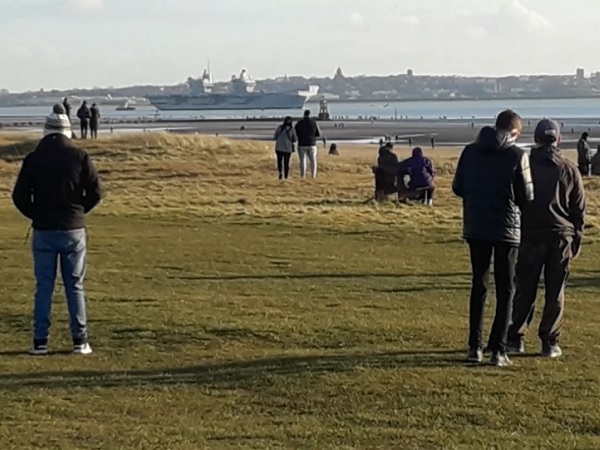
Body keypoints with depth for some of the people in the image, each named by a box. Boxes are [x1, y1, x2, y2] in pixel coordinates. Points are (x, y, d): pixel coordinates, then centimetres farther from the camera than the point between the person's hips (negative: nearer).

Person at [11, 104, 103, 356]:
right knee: (75, 287, 7)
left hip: (43, 231, 0)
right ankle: (80, 341, 7)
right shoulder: (79, 157, -4)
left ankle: (40, 342, 6)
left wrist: (36, 215, 13)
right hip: (73, 230, 0)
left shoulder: (33, 158, -3)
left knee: (43, 287, 7)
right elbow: (96, 193, -2)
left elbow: (19, 196, -4)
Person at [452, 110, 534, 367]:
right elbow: (526, 197, -8)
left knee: (479, 286, 14)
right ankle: (498, 350, 1)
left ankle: (475, 347, 13)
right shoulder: (517, 155, -10)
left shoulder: (471, 151, 1)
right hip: (507, 229, -3)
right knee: (505, 290, 6)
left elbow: (457, 187, 6)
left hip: (475, 228, 4)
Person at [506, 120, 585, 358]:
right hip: (561, 237, 0)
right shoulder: (569, 169, 3)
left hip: (530, 236, 0)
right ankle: (550, 342, 5)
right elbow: (579, 209, 7)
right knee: (555, 293, 5)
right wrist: (577, 239, 14)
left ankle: (515, 338, 8)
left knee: (525, 290, 7)